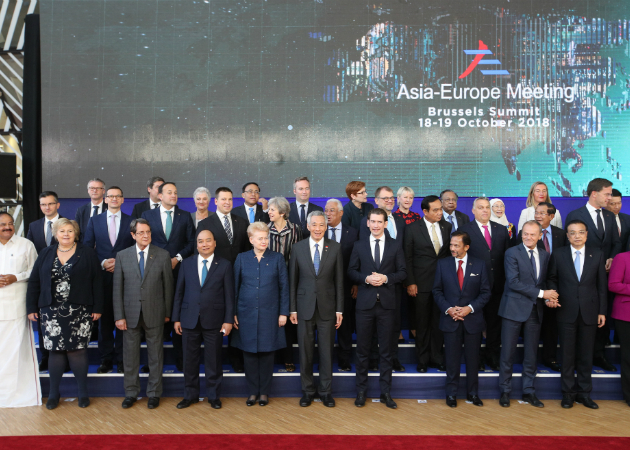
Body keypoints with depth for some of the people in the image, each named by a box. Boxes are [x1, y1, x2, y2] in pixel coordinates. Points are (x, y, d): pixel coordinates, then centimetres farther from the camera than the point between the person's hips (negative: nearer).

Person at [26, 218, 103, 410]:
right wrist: (32, 308, 3)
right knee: (55, 350, 5)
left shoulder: (87, 253, 2)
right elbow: (34, 282, 9)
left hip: (79, 312, -2)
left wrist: (97, 308, -5)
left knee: (77, 350, 0)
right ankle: (53, 393, 16)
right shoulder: (45, 254, 10)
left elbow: (97, 282, -1)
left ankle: (83, 392, 12)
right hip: (52, 312, 2)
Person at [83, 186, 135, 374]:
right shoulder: (94, 221, 10)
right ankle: (106, 360, 15)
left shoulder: (131, 221, 6)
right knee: (104, 318, 5)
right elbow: (87, 248, 7)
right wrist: (102, 263, -7)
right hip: (102, 276, 1)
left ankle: (121, 359, 11)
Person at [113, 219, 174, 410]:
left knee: (155, 356, 8)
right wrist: (119, 316, -3)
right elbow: (118, 288, 1)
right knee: (130, 356, 10)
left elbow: (168, 285, 2)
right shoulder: (122, 256, 2)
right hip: (130, 314, 1)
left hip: (154, 314, -1)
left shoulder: (163, 255, -1)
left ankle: (154, 393, 22)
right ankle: (131, 393, 25)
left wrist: (167, 312, 3)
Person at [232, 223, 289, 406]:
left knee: (267, 353, 5)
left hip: (269, 314, -1)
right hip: (247, 314, 1)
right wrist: (234, 313, 2)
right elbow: (235, 287, 6)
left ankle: (264, 392, 19)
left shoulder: (277, 258, 2)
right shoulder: (242, 258, 4)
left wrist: (283, 312, -2)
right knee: (249, 353, 6)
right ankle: (252, 391, 19)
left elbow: (284, 287, 2)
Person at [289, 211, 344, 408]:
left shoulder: (335, 248, 0)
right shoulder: (298, 248, 1)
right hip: (305, 307, 1)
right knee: (305, 350, 8)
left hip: (327, 307, 0)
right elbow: (292, 281, 3)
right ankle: (307, 389, 23)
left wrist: (339, 309, -1)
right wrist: (292, 309, 0)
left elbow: (339, 280, 1)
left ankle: (326, 391, 21)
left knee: (326, 350, 7)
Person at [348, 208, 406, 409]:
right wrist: (366, 278, -13)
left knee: (386, 350, 6)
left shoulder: (395, 245, 5)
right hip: (365, 303, 0)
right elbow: (351, 272, 5)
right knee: (362, 349, 7)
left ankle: (386, 392, 17)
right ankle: (361, 391, 18)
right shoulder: (359, 246, 7)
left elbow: (402, 272, 3)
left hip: (387, 303, 0)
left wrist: (386, 278, -14)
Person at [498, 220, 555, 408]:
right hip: (514, 308, -4)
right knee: (508, 353, 3)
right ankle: (505, 391, 16)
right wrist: (541, 293, -17)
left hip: (535, 310, 5)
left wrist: (549, 296, -9)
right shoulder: (512, 253, -7)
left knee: (531, 354, 11)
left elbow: (544, 281, 13)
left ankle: (529, 391, 24)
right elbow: (513, 282, -16)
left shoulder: (544, 255, 10)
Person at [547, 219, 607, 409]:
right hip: (566, 312, -1)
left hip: (589, 313, 1)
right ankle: (568, 393, 18)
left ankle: (584, 393, 21)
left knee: (586, 355, 9)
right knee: (567, 354, 6)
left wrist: (602, 311, 1)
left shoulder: (597, 255, 3)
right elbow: (551, 279, 6)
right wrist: (553, 296, -12)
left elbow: (602, 285, 4)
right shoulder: (558, 254, 1)